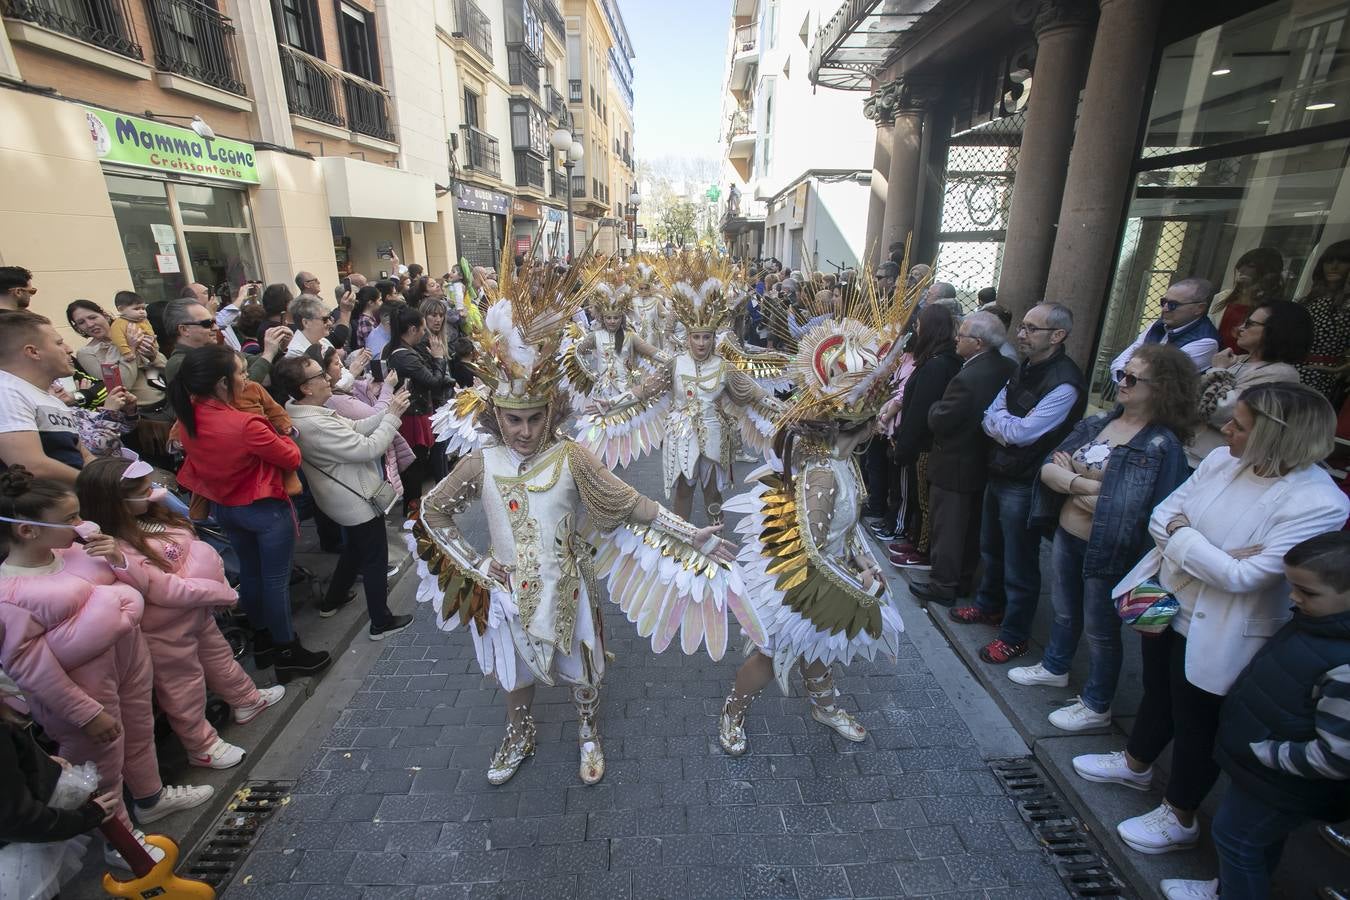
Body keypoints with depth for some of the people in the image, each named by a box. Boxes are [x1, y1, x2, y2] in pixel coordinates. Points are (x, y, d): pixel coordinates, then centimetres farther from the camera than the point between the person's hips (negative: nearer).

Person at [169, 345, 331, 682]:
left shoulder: (188, 419, -8)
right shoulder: (245, 425, -32)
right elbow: (292, 459, -18)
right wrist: (282, 435, -1)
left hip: (223, 507, 8)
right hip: (264, 510, -7)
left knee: (249, 572, 23)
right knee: (276, 579, 6)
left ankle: (262, 640, 40)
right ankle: (288, 652, 21)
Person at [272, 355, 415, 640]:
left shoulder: (306, 414, 0)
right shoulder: (316, 425, -31)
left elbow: (355, 429, 3)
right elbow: (368, 448, -29)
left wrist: (388, 409, -7)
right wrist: (393, 416, -21)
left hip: (346, 498, 10)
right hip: (358, 500, -10)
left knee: (354, 549, 30)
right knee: (376, 560, 5)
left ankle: (332, 601, 46)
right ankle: (381, 623, 19)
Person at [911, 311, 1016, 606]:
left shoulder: (967, 379, -28)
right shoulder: (1007, 369, -3)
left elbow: (938, 422, -22)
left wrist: (936, 407, -2)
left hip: (954, 467, -8)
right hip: (985, 463, 8)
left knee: (947, 529, 7)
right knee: (971, 527, 20)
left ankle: (943, 587, 20)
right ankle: (964, 581, 35)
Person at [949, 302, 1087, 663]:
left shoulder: (1065, 384, -22)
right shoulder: (1024, 369, 7)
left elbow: (1021, 433, -25)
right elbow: (989, 419, 4)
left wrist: (1000, 421, -6)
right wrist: (1010, 425, -16)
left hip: (1025, 486, -9)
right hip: (1000, 474, 9)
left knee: (1019, 565, 7)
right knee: (991, 549, 24)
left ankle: (1015, 635, 25)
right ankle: (989, 606, 45)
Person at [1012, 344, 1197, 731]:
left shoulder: (1163, 445, -18)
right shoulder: (1097, 423, 1)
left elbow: (1158, 515, -24)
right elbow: (1047, 469, -3)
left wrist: (1069, 478, -19)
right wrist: (1081, 483, -23)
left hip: (1110, 552, -6)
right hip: (1067, 536, 6)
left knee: (1100, 630, 13)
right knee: (1064, 611, 25)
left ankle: (1096, 706, 33)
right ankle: (1054, 667, 49)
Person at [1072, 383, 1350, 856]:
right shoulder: (1222, 460, -9)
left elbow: (1243, 576, -27)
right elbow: (1161, 515, -4)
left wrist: (1181, 536, -19)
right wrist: (1209, 554, -19)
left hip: (1218, 635, -5)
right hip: (1169, 604, 6)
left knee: (1196, 724, 15)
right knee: (1157, 692, 27)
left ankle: (1179, 817, 39)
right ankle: (1135, 763, 53)